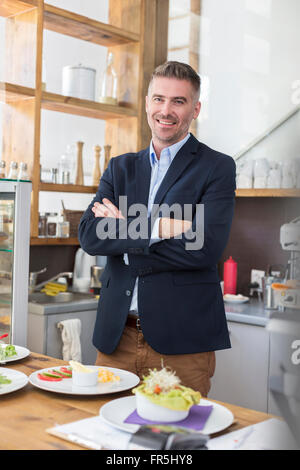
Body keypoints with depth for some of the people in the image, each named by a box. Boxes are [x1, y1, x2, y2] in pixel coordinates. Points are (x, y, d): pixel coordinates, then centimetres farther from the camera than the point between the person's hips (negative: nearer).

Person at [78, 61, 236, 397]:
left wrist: (123, 231, -9)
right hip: (115, 336, 4)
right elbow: (89, 235, -2)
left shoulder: (217, 168, 0)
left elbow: (206, 247, -14)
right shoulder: (120, 168, 13)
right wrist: (157, 228, -15)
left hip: (181, 343, -3)